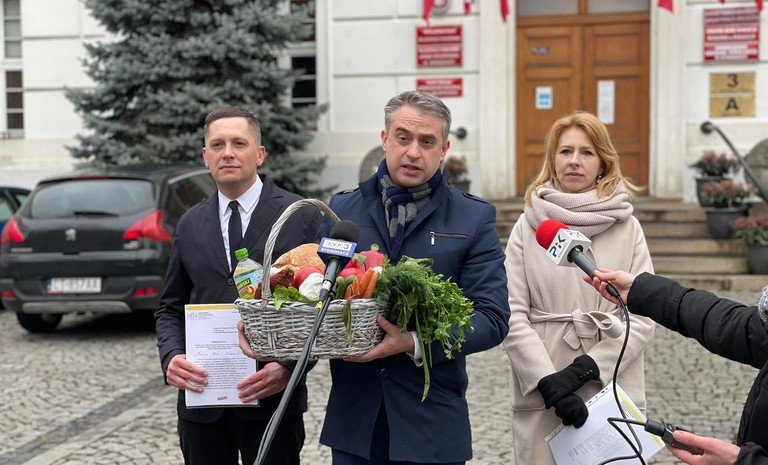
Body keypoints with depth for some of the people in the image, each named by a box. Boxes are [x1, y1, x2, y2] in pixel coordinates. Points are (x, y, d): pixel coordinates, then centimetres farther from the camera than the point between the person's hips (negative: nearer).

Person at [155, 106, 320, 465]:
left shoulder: (303, 217, -3)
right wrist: (171, 357, -5)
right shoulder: (190, 225, 9)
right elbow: (170, 309, 13)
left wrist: (289, 367, -16)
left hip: (272, 399, -3)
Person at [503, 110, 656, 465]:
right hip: (541, 397, 0)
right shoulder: (528, 226, 2)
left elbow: (643, 316, -2)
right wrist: (549, 383, -14)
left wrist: (585, 369, -13)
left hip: (615, 393, 1)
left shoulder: (627, 227, 3)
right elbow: (512, 315, -4)